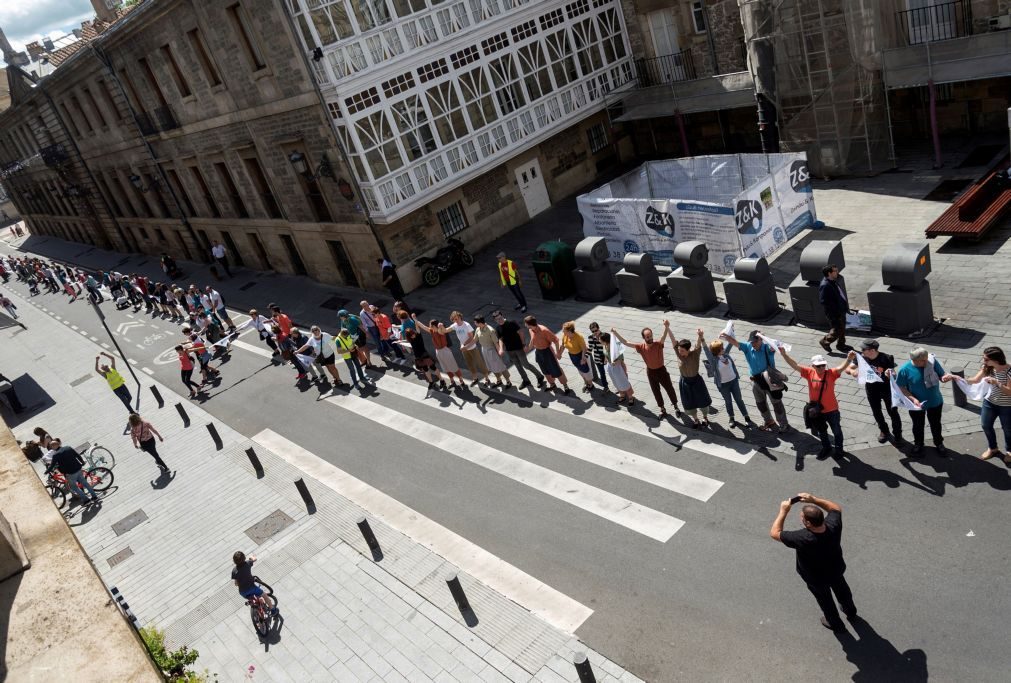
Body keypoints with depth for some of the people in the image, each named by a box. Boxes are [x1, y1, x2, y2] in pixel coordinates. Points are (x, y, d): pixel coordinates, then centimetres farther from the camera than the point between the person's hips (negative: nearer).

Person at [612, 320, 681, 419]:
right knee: (656, 392, 17)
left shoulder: (658, 344, -24)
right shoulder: (641, 347, -16)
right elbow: (625, 342, -18)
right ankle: (662, 409, 38)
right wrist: (615, 333, -27)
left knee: (669, 389, 12)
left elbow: (664, 336, -45)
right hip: (650, 372, 3)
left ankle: (676, 406, 36)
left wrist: (666, 327, -67)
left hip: (661, 370, -3)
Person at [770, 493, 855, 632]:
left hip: (816, 578, -4)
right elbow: (836, 508, -10)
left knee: (825, 599, 28)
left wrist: (783, 511, -27)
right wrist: (813, 500, -19)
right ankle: (851, 611, 64)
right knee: (842, 589, 35)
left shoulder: (802, 539, -46)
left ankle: (835, 623, 55)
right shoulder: (833, 524, -34)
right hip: (836, 569, 4)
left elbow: (774, 533, -32)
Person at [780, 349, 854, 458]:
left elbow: (841, 367, -37)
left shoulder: (831, 373, -20)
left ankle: (838, 448, 47)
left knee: (836, 430, 22)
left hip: (831, 410, -3)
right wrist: (784, 354, -29)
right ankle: (826, 447, 51)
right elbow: (795, 365, -17)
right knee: (821, 431, 26)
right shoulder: (809, 373, -13)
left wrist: (849, 359, -57)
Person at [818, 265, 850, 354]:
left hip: (841, 310, 10)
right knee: (837, 331, -1)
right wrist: (833, 312, -25)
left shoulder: (835, 281, 5)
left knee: (842, 329, 21)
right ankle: (825, 341, 21)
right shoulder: (825, 286, -26)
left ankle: (841, 345, 38)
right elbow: (824, 301, -27)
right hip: (834, 313, -10)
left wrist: (845, 303, 12)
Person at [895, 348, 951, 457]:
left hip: (935, 402, 2)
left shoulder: (932, 362, -19)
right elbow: (901, 388, -14)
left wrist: (946, 377, -32)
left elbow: (942, 375, -7)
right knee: (918, 426, 22)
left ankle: (939, 444, 49)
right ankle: (918, 445, 47)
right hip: (917, 404, -2)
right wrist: (913, 399, -26)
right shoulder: (905, 369, -25)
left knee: (936, 424, 24)